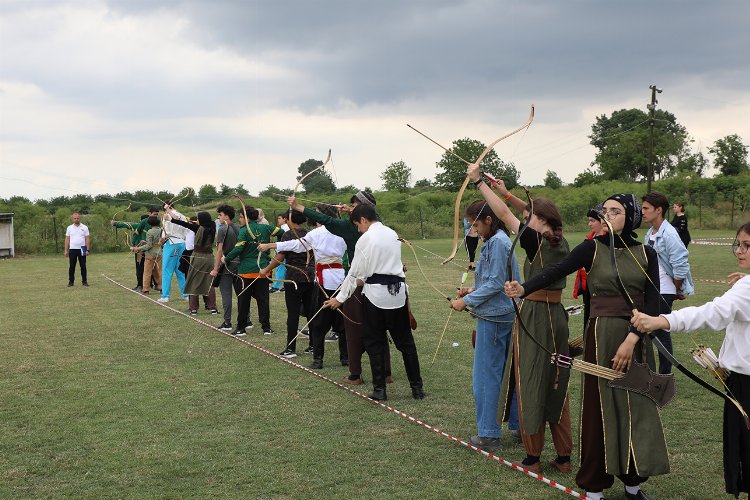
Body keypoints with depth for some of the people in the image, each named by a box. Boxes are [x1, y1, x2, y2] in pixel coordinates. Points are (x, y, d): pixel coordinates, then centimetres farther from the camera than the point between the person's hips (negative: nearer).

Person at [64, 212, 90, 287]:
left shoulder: (84, 227, 2)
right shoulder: (69, 228, 6)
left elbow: (87, 239, -1)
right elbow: (67, 239, 6)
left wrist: (88, 250, -8)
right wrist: (66, 250, 0)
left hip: (82, 250, -1)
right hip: (72, 250, 1)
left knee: (83, 266, 3)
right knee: (71, 266, 4)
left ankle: (84, 281, 9)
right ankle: (71, 281, 10)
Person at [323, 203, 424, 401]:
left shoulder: (365, 239, -9)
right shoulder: (393, 234, 8)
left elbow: (355, 273, -5)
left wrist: (340, 298, 3)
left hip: (375, 294, -5)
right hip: (398, 291, 5)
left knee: (375, 342, 6)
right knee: (405, 340, 11)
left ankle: (379, 389, 7)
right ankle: (417, 387, 13)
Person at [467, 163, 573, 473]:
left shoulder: (537, 242, -13)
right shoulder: (560, 243, 6)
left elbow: (503, 214, -10)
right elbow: (539, 215, 21)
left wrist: (478, 181, -3)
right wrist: (507, 193, 22)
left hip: (533, 316, -7)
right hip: (557, 316, 7)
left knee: (530, 383, 2)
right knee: (556, 384, 12)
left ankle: (533, 458, 9)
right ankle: (563, 457, 17)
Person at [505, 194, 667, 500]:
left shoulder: (646, 254, 4)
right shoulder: (592, 248, -2)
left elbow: (652, 302, -2)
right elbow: (556, 272, -14)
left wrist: (632, 339, -14)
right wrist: (523, 289, -31)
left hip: (637, 339, 2)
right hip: (602, 335, -2)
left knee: (639, 409, 7)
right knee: (600, 408, 2)